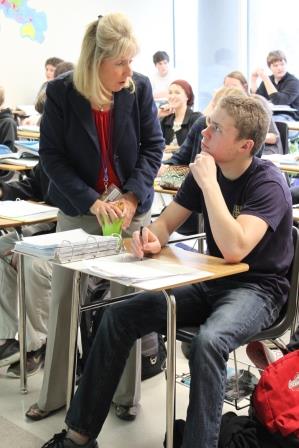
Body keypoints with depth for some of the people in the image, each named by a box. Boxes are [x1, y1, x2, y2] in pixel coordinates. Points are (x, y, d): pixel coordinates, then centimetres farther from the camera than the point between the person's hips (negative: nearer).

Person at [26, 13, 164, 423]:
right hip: (77, 209, 0)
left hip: (131, 208, 0)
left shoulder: (140, 87, -7)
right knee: (63, 299, 6)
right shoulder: (61, 92, -10)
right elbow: (52, 155, -9)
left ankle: (126, 395, 21)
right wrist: (92, 202, -19)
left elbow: (153, 145, -2)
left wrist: (133, 196, -15)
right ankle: (54, 395, 23)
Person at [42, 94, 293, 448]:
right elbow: (166, 223, 5)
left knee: (209, 340, -39)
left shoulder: (268, 183, -18)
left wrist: (208, 183, -27)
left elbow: (234, 249, -32)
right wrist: (152, 238, -20)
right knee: (118, 317, -7)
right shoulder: (205, 170, 1)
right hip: (211, 281, 7)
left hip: (257, 288, -6)